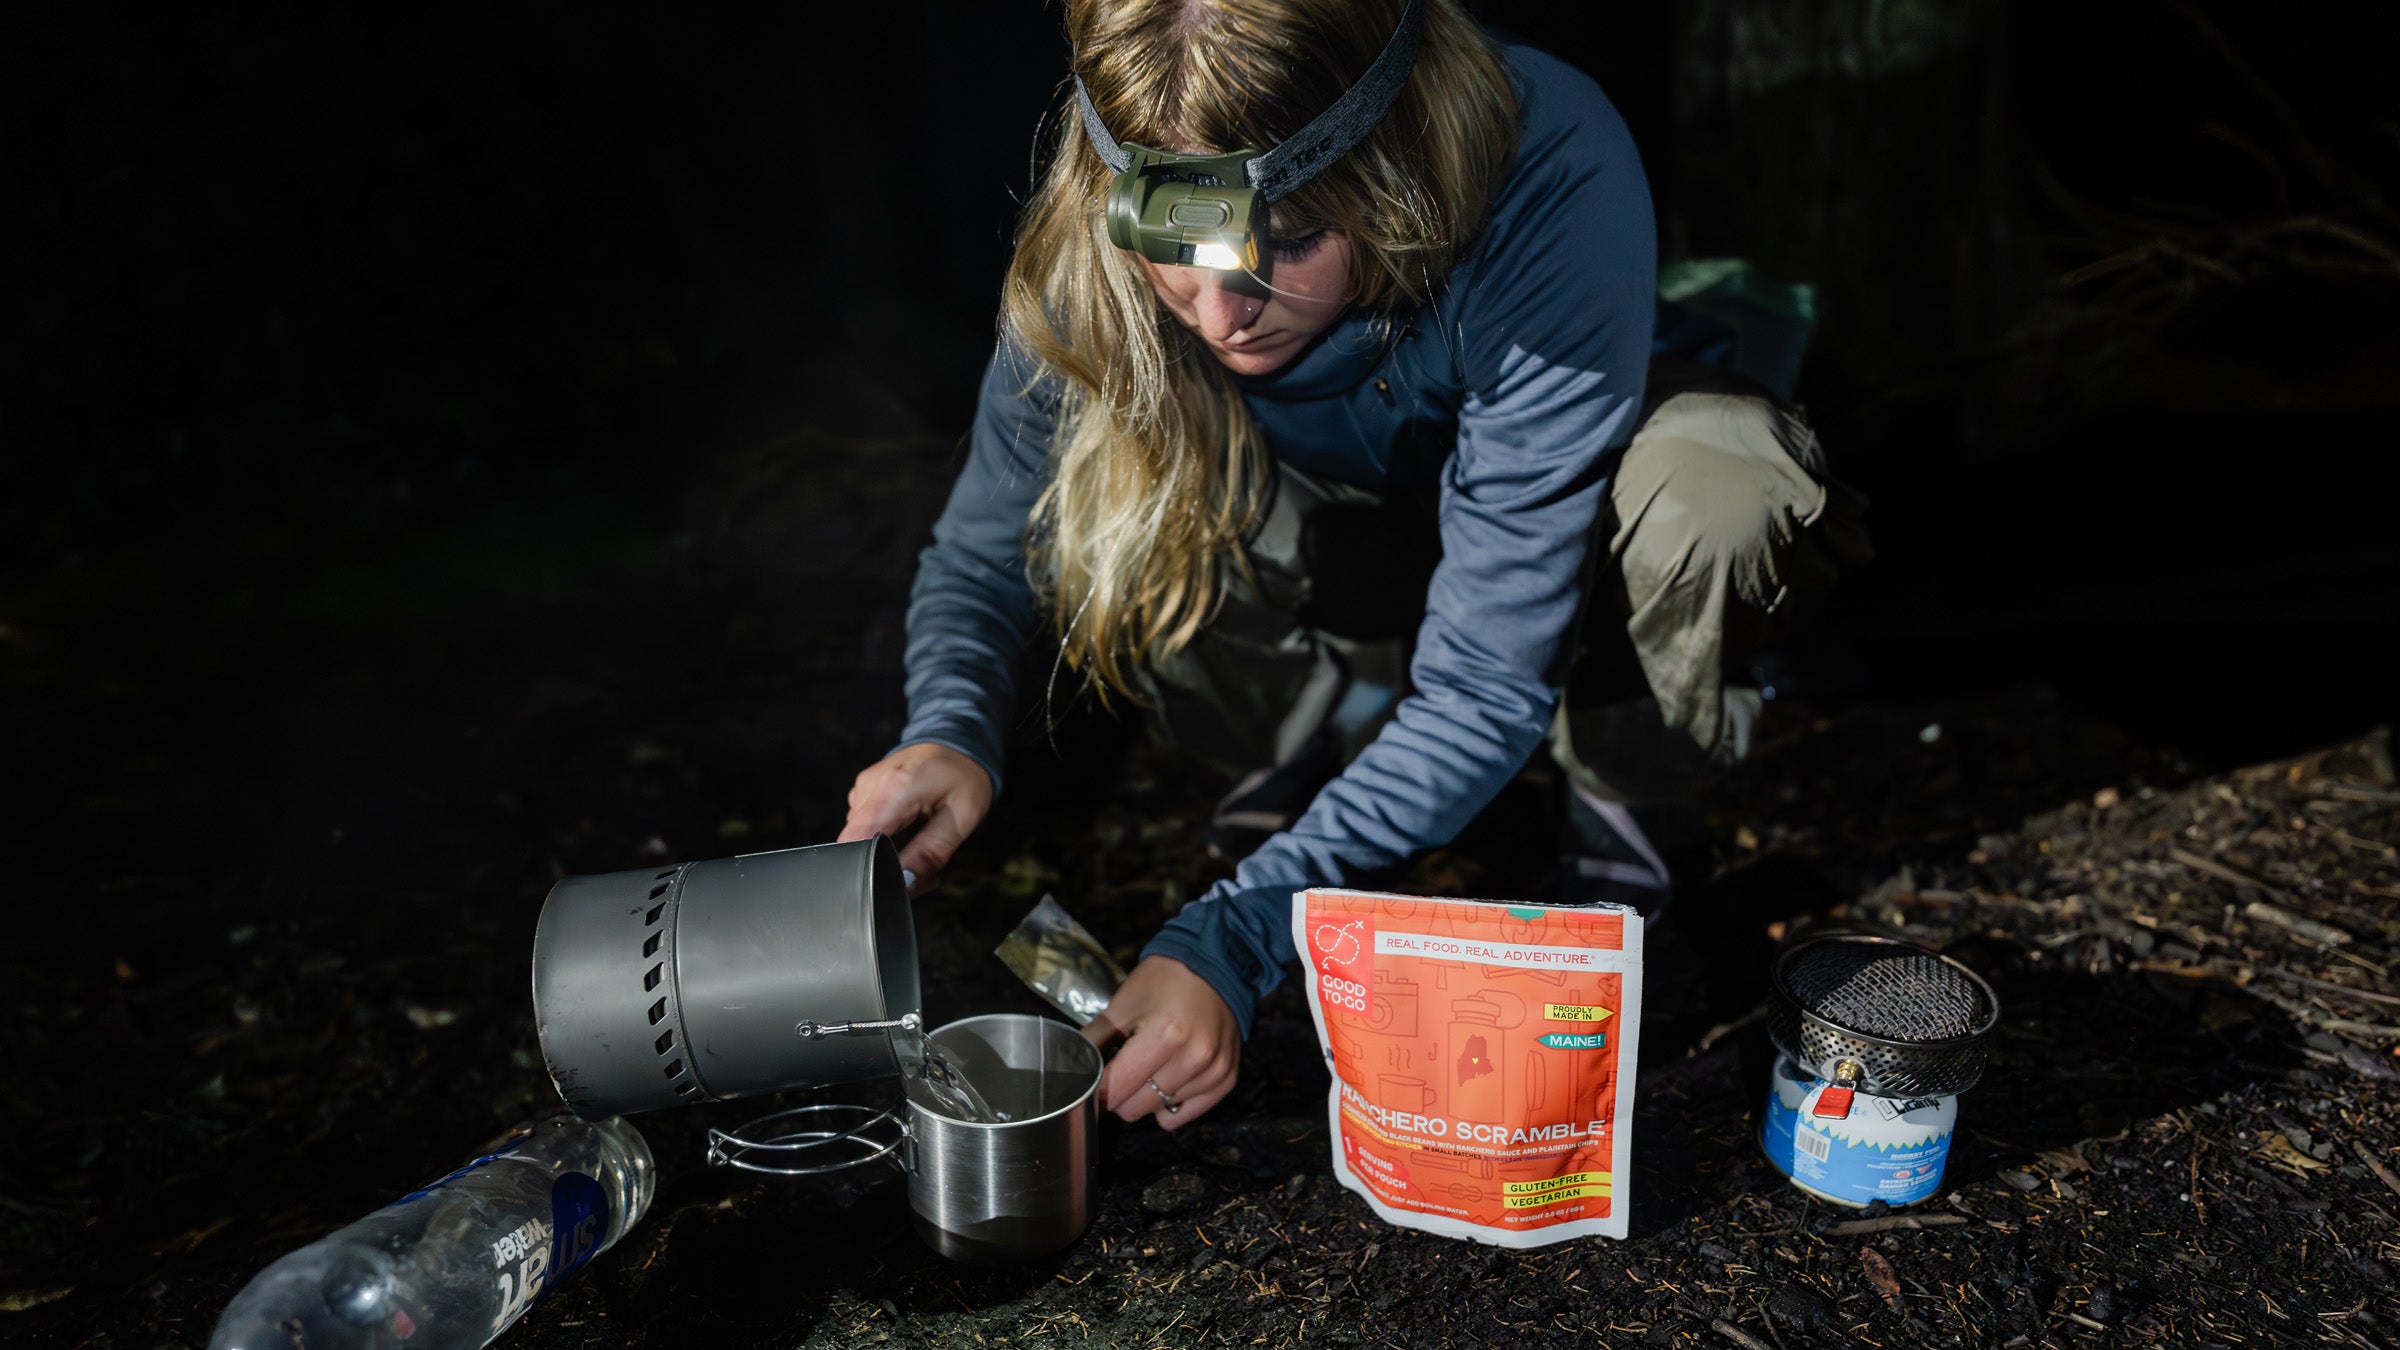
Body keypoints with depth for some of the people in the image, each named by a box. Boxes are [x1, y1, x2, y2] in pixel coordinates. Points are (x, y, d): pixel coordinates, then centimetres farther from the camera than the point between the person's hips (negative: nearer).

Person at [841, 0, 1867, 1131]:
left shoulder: (1551, 189, -38)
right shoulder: (1087, 264, -29)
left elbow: (1486, 682, -37)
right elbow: (980, 554, -14)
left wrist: (1230, 938, -44)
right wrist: (949, 733, -36)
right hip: (1325, 543, 2)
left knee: (1721, 492, -36)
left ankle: (1606, 787, -4)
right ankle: (1336, 731, 1)